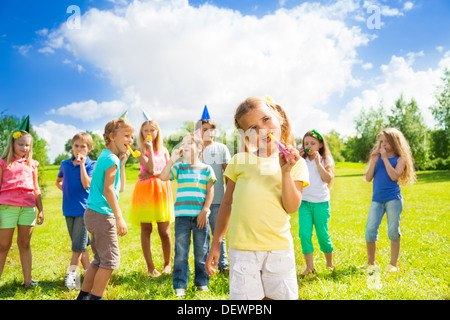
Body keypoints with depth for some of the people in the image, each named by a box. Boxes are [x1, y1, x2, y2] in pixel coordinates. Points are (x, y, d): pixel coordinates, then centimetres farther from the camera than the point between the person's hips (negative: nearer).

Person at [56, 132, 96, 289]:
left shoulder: (91, 164, -4)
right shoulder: (65, 164, 9)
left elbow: (86, 184, -18)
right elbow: (58, 181, 26)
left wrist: (82, 164, -16)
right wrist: (67, 191, 9)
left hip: (83, 208, -5)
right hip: (69, 209, 5)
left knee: (78, 245, -3)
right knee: (79, 245, 11)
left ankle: (71, 274, 10)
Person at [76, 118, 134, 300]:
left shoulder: (104, 157, 16)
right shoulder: (111, 159, -14)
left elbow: (119, 185, 22)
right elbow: (108, 190, -22)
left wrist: (122, 163, 14)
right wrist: (119, 218, -22)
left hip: (94, 215, 10)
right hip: (102, 215, -10)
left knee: (100, 260, 18)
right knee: (111, 260, -2)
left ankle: (83, 295, 27)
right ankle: (95, 297, 7)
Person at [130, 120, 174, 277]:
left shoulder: (163, 150, 13)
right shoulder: (140, 150, 4)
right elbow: (151, 168, -11)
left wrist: (153, 174, -9)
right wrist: (149, 148, -8)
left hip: (162, 191, 2)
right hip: (145, 191, -1)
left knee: (164, 231, -2)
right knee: (146, 229, 0)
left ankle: (167, 263, 16)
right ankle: (150, 266, 11)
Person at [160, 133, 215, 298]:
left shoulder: (206, 169, 7)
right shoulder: (179, 168, 10)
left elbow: (210, 192, 2)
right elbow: (163, 177, -5)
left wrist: (204, 211, -7)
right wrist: (172, 160, -11)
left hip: (200, 216, 0)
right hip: (182, 216, 1)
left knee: (202, 252, 8)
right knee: (181, 253, 3)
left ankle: (202, 283, 23)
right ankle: (180, 286, 13)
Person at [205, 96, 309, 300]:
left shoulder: (295, 163, 4)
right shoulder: (239, 161, 5)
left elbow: (291, 207, -4)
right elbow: (227, 203, 10)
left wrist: (286, 171, -14)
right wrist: (215, 244, 11)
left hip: (279, 247, 0)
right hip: (242, 249, 0)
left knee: (278, 296, 9)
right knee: (244, 295, 2)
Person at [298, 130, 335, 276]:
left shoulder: (326, 160, 2)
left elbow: (328, 179, -12)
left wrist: (318, 162, -15)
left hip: (321, 202, -2)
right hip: (304, 202, 2)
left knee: (322, 234, 4)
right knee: (304, 234, -7)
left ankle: (330, 263, 27)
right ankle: (309, 267, 3)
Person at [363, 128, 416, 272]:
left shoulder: (400, 159, 2)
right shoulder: (377, 157, 11)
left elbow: (394, 176, -15)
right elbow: (368, 178, 3)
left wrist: (385, 158, -13)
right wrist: (374, 160, -6)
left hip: (393, 199, -3)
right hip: (377, 199, 3)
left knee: (393, 231, 2)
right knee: (370, 231, -1)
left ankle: (393, 264, 16)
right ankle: (371, 263, 15)